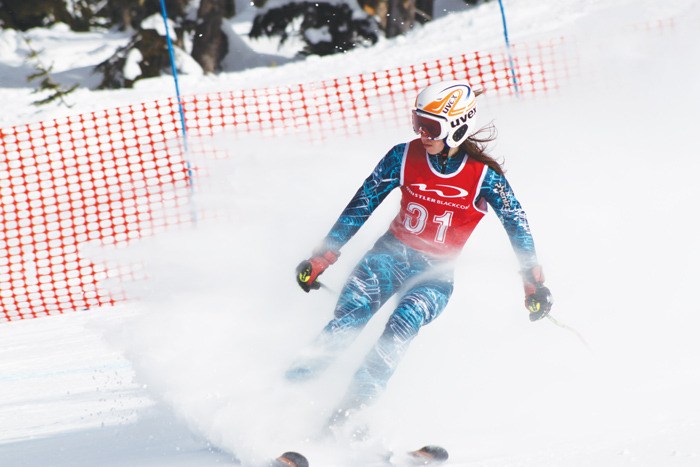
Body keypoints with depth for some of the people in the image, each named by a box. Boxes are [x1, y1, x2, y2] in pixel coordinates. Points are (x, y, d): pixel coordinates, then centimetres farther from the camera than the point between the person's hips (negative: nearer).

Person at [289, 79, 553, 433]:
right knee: (349, 318, -26)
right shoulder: (404, 158, -4)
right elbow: (360, 207, 3)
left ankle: (347, 414, -38)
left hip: (435, 273, -1)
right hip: (391, 254, 2)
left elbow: (517, 225, -2)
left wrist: (535, 283, -6)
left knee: (402, 325, -31)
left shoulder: (484, 177, -10)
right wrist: (321, 259, 2)